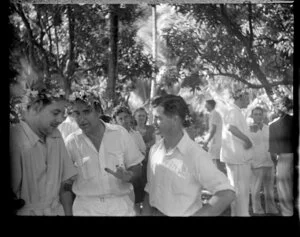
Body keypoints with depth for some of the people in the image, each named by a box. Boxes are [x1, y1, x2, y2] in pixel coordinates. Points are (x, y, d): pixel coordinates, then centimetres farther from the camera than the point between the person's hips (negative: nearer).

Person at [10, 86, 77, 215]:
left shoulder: (56, 136, 4)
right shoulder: (15, 140, -18)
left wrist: (68, 213, 0)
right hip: (25, 212, -6)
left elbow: (65, 184, 6)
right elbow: (10, 194, -18)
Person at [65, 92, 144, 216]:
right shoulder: (71, 142, -4)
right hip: (85, 209, 0)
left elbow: (136, 170, 1)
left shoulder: (120, 133, -3)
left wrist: (127, 176, -18)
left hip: (121, 207, 1)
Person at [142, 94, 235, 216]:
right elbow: (149, 189, 8)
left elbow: (226, 194, -25)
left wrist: (196, 215, -25)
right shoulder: (154, 150, -1)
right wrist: (146, 213, 0)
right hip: (155, 213, 6)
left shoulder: (195, 155, -21)